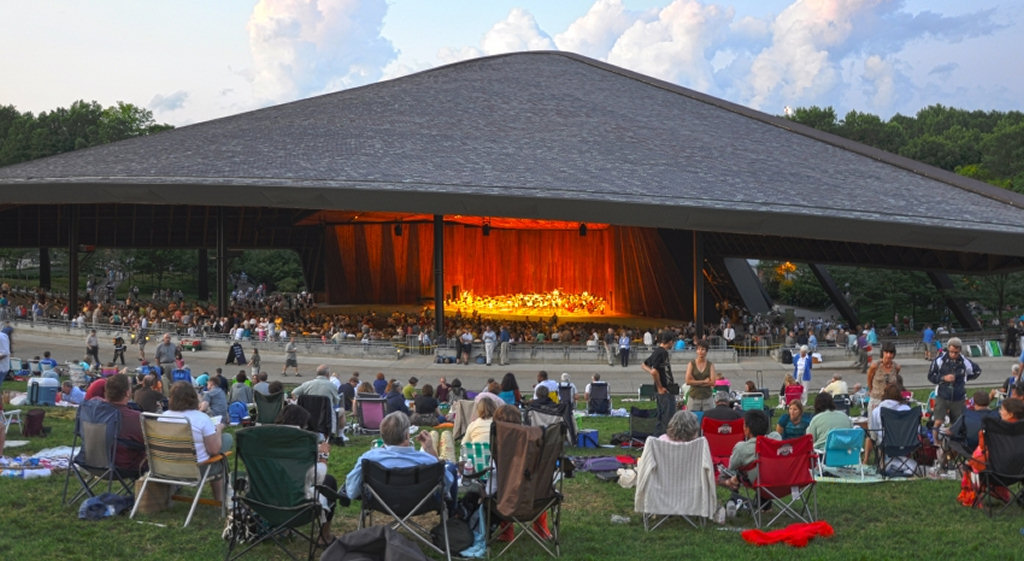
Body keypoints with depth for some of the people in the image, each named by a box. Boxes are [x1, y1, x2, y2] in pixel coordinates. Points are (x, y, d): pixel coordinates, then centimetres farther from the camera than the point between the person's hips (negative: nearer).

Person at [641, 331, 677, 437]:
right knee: (668, 417, -7)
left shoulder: (663, 352, 14)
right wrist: (660, 388, -16)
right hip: (665, 390, -10)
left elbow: (644, 365, 24)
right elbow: (654, 371, -26)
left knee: (661, 418, 15)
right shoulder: (661, 352, -17)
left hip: (666, 390, 10)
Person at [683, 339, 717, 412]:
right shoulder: (691, 364, 3)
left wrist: (696, 382, -8)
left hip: (707, 398, 1)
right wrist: (704, 381, -8)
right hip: (693, 398, -1)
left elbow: (713, 382, -6)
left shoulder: (710, 365, 6)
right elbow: (688, 381, -8)